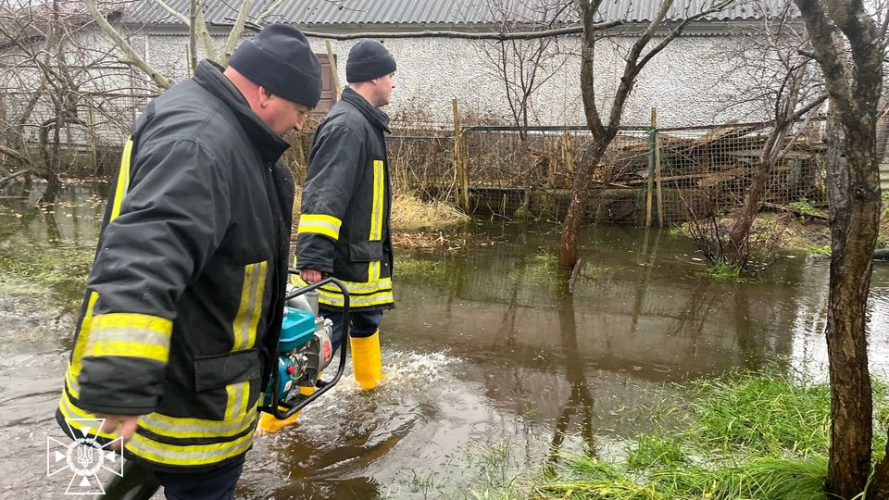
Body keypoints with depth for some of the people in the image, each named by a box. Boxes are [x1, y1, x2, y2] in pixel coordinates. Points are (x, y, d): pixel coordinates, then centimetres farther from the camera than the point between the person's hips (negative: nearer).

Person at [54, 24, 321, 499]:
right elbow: (140, 262, -40)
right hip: (185, 386, -11)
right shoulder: (199, 140, -27)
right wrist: (120, 388, -46)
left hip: (192, 368, 11)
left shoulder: (221, 128, 9)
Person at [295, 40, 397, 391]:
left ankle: (370, 378, 48)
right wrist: (313, 258, -32)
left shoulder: (364, 122, 15)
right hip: (339, 261, -11)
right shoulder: (347, 125, -19)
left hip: (362, 256, 11)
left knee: (367, 319, 26)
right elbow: (323, 196, -28)